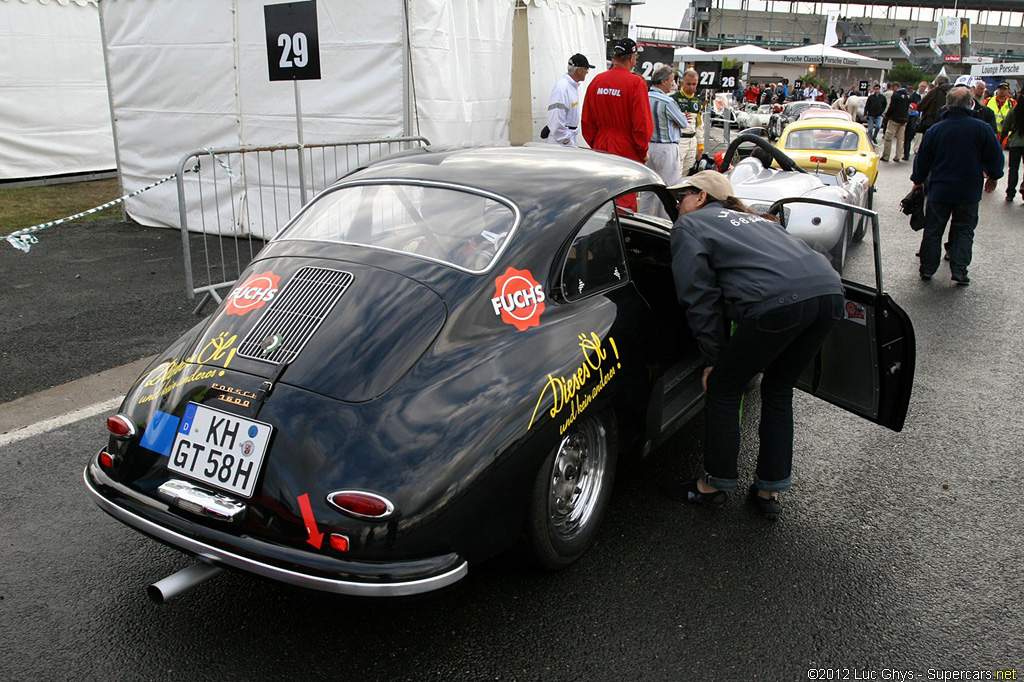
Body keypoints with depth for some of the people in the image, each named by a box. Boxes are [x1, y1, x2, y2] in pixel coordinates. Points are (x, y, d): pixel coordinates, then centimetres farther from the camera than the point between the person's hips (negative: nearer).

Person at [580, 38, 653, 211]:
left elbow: (586, 120, 8)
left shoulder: (597, 80, 4)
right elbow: (642, 123, -13)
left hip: (601, 150, 6)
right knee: (625, 202, 1)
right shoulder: (635, 82, -12)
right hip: (626, 151, -5)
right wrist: (643, 151, 0)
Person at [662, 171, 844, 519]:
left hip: (778, 302, -8)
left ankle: (715, 484, 25)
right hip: (830, 293, 8)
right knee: (778, 390, 24)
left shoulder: (689, 225, 15)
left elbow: (701, 298, 6)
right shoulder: (751, 218, 36)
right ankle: (771, 490, 30)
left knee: (722, 389, 12)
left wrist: (715, 359, 10)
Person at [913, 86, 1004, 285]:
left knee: (933, 231, 10)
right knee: (964, 231, 9)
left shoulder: (935, 130, -6)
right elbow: (995, 157, -1)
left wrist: (918, 181, 19)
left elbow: (922, 160, 3)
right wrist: (993, 177, 18)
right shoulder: (982, 128, -10)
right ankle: (959, 271, 3)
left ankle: (927, 269, 14)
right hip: (969, 193, -1)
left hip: (939, 191, 1)